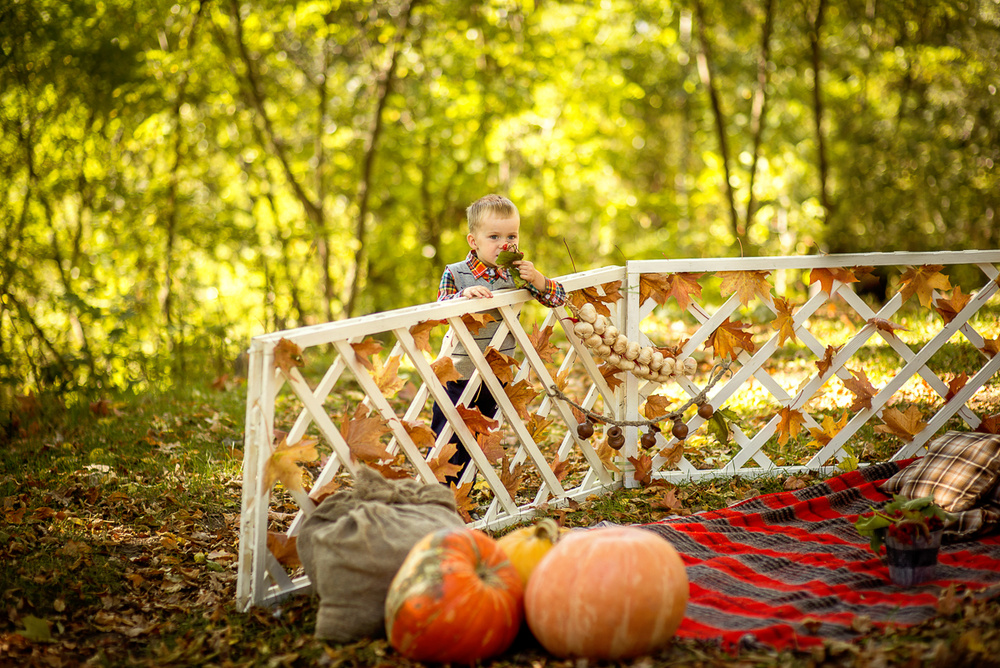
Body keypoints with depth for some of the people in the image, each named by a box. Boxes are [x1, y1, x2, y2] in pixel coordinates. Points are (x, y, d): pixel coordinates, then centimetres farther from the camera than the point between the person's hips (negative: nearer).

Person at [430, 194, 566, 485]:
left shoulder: (516, 272, 0)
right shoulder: (456, 273, -8)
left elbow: (558, 298, 1)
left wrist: (537, 279, -18)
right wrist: (465, 294, -33)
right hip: (459, 374, -3)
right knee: (447, 442, -2)